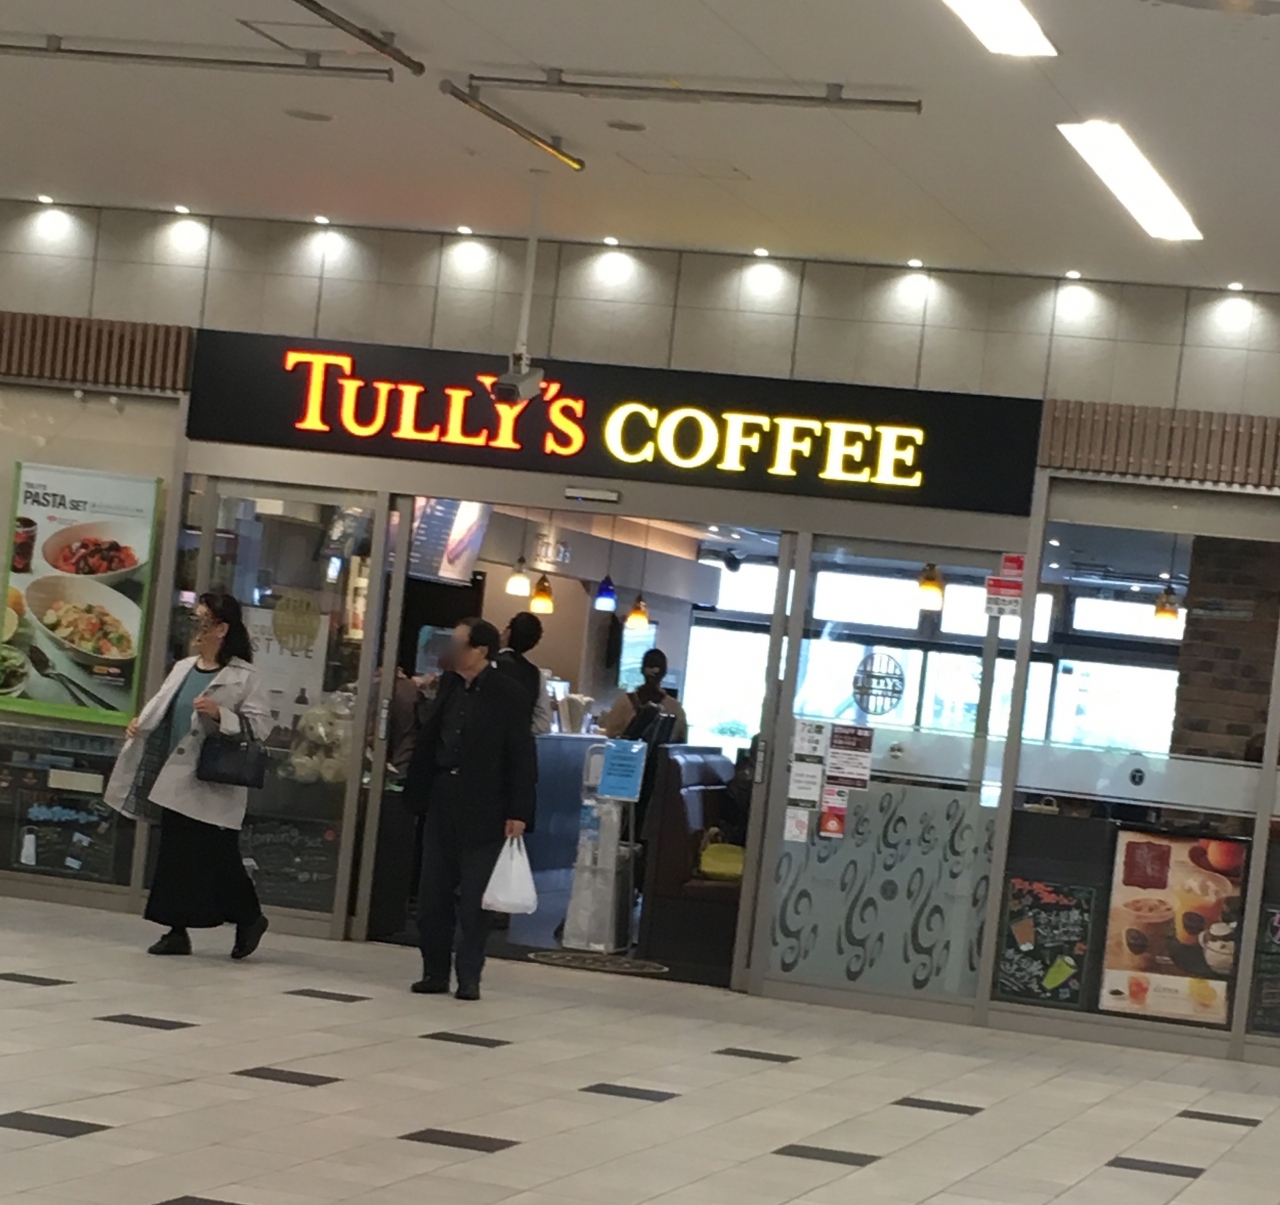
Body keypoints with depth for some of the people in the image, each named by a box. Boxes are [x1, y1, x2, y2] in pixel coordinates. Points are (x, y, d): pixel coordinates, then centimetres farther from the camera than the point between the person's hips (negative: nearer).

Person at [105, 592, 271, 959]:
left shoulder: (243, 677, -7)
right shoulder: (183, 668, 13)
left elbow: (260, 725, -11)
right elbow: (161, 708, 19)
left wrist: (220, 714, -23)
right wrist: (140, 723, 0)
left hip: (214, 785, -7)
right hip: (176, 780, 7)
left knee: (217, 856, -3)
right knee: (174, 854, 8)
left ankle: (249, 919, 15)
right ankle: (177, 930, 15)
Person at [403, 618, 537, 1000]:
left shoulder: (508, 696, -8)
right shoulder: (449, 686, 8)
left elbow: (522, 757, -9)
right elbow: (429, 739, 14)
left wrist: (518, 814, -13)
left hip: (482, 811, -6)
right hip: (442, 805, 6)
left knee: (474, 899, 0)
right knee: (434, 895, 8)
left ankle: (469, 977, 7)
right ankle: (435, 972, 16)